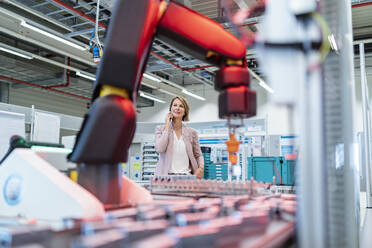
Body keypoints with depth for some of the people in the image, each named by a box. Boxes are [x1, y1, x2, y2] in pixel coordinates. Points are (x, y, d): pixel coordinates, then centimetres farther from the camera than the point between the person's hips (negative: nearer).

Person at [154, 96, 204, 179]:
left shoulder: (192, 132, 11)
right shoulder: (161, 129, 7)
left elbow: (198, 155, 17)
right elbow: (159, 149, -10)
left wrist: (201, 167, -4)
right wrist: (167, 126, -2)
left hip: (186, 175, 1)